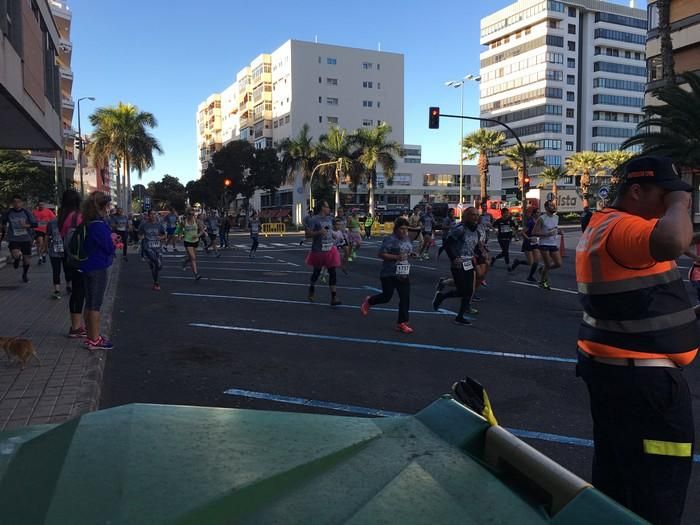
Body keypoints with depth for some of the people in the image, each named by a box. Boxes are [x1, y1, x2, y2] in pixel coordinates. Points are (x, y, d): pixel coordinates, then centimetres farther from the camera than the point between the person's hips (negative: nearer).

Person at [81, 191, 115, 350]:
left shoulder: (88, 224, 7)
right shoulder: (99, 225, -20)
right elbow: (109, 248, -16)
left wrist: (109, 238, 4)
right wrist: (112, 239, 2)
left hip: (88, 267, 9)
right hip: (98, 268, -9)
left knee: (89, 303, 15)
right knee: (95, 304, -2)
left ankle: (91, 336, 25)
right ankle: (94, 340, 6)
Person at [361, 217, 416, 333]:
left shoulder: (407, 239, 10)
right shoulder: (390, 240, -14)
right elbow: (381, 254, -18)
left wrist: (411, 254, 5)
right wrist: (396, 257, -26)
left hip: (403, 274, 7)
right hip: (389, 273, -7)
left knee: (405, 298, 1)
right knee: (386, 297, 3)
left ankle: (402, 323, 8)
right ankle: (369, 301, 33)